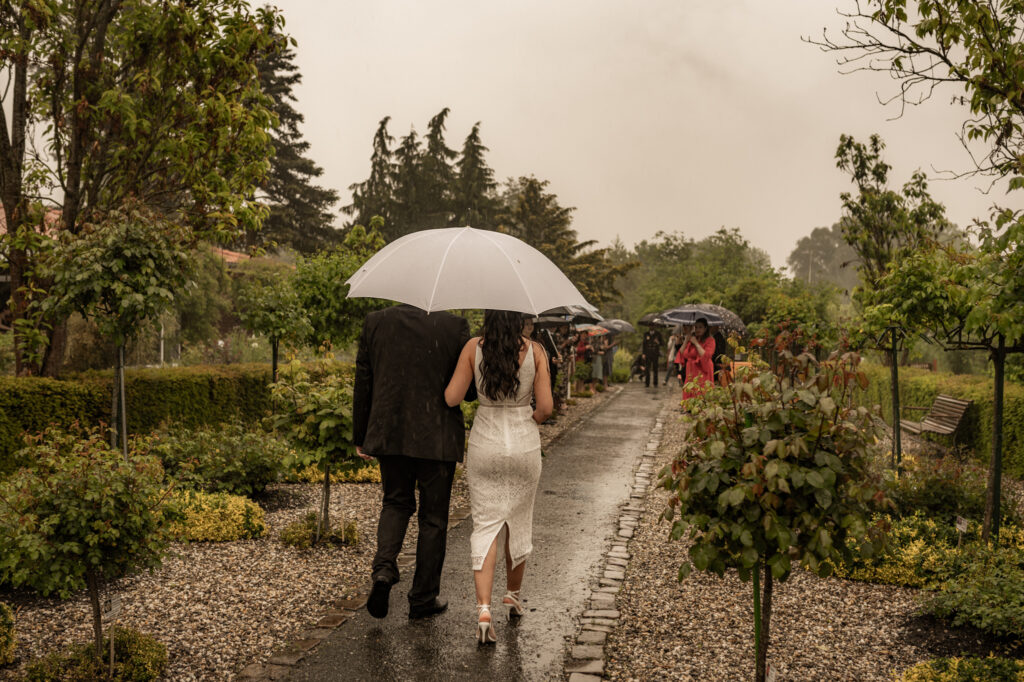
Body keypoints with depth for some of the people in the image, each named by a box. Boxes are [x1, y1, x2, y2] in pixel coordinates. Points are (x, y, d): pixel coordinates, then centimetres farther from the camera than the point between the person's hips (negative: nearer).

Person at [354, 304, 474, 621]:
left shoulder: (375, 322, -1)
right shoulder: (454, 326, -9)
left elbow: (362, 384, 4)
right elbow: (469, 390, -6)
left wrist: (360, 437, 12)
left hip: (389, 433, 2)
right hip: (437, 437, -2)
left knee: (396, 503, 22)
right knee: (433, 517, 12)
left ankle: (384, 569, -1)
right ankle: (423, 597, 20)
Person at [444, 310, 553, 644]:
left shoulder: (474, 347, -7)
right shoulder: (535, 351, -9)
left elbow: (451, 398, -6)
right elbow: (545, 408, -9)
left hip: (484, 444, 0)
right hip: (524, 445, 0)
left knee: (486, 525, 4)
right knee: (518, 522, 18)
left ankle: (483, 608, -11)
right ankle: (513, 595, 36)